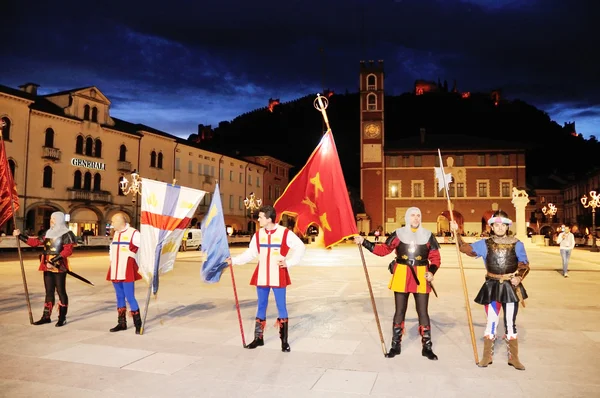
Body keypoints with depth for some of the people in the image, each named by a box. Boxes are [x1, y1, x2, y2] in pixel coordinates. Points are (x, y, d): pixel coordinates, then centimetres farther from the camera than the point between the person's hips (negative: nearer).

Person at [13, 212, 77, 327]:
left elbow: (68, 251, -16)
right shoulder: (48, 233, 16)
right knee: (49, 291, 11)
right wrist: (19, 235, 14)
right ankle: (46, 316, 18)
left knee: (61, 291, -1)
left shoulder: (66, 234, -7)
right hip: (47, 266, 7)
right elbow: (34, 242, 19)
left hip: (59, 266, -7)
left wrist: (53, 261, -21)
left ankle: (62, 318, 6)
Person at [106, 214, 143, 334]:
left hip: (127, 272, -8)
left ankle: (138, 324, 1)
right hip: (115, 272, 8)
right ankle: (122, 323, 22)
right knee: (120, 297, 13)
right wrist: (112, 260, 18)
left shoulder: (133, 233, -12)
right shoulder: (115, 234, 14)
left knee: (130, 298, -8)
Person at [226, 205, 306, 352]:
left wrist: (289, 263, -9)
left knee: (281, 307, 2)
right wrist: (234, 260, -2)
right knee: (261, 306, 12)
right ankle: (258, 338, 25)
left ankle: (284, 341, 12)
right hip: (261, 276, 4)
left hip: (278, 277, -4)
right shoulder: (258, 234, 3)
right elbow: (250, 253, 6)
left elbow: (300, 247, -4)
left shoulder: (285, 233, -9)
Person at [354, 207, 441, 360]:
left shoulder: (428, 236, 2)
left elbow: (435, 258, 5)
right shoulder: (398, 234, 0)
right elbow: (383, 250, 1)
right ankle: (395, 345, 20)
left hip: (421, 277, 0)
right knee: (399, 312, 8)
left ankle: (427, 347, 20)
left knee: (423, 312, 6)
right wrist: (364, 242, -7)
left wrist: (432, 272, -12)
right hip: (401, 276, 0)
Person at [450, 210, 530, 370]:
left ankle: (513, 357, 24)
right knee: (491, 322, 7)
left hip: (511, 287, 0)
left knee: (510, 323, 10)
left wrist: (519, 277, -17)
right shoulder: (485, 244, 1)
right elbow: (465, 248, 1)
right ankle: (487, 356, 20)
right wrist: (456, 232, -8)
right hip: (492, 286, 0)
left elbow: (525, 265, 1)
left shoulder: (517, 244, -1)